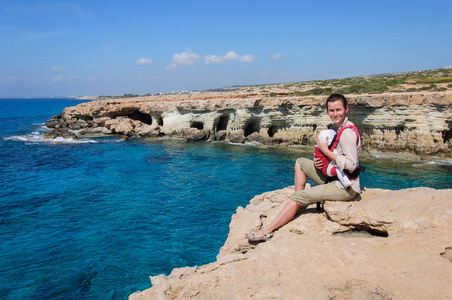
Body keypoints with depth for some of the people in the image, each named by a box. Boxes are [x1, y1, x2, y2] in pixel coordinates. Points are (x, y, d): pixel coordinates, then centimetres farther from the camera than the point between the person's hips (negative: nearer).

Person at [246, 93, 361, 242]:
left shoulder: (347, 132, -20)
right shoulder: (337, 128, 10)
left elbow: (351, 165, -25)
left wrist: (326, 151, -20)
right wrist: (317, 162, -3)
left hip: (346, 188, -10)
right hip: (334, 178, 10)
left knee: (297, 197, -13)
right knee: (301, 162, 13)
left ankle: (267, 230, -7)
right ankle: (298, 207, 10)